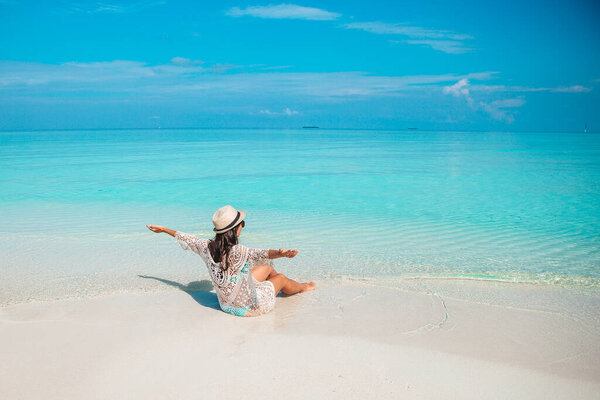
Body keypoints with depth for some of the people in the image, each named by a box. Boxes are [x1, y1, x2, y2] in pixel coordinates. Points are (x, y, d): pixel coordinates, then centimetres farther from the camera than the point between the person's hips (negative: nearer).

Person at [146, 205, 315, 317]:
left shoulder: (207, 247, -12)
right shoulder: (238, 252, -33)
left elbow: (186, 238, 4)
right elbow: (261, 254, -52)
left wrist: (164, 229, 20)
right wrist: (281, 254, -68)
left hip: (226, 304, 7)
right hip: (248, 307, -7)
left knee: (267, 269, 23)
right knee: (281, 277, 17)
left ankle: (279, 286, 54)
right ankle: (304, 287, 47)